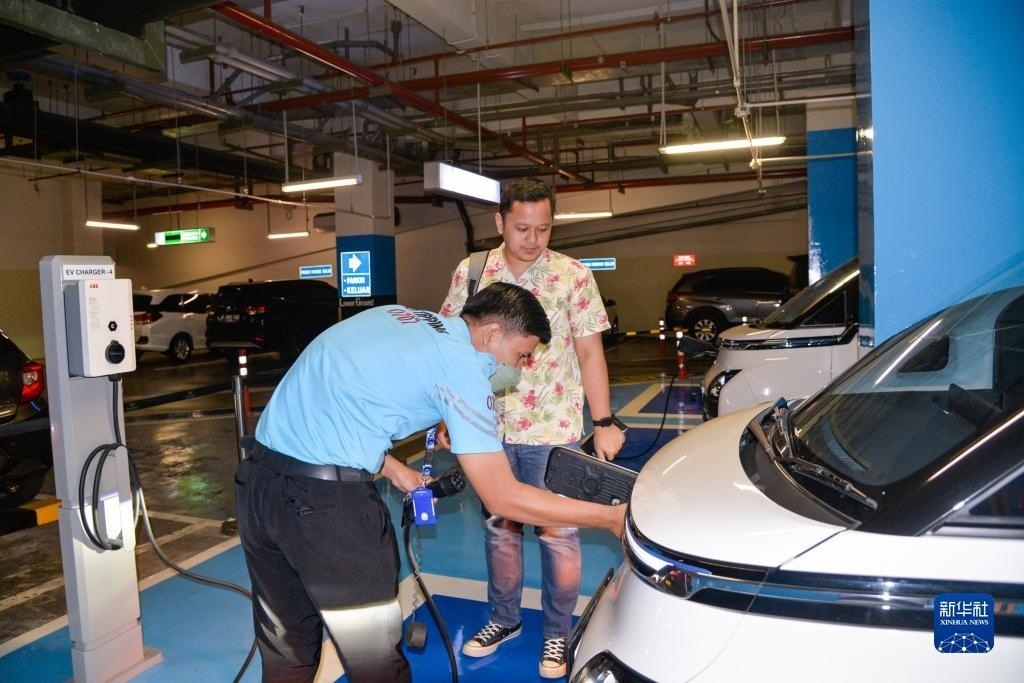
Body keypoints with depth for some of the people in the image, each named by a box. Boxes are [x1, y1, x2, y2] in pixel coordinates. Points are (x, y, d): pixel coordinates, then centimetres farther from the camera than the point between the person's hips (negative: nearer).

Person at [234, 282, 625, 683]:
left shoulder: (394, 318, 14)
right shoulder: (461, 369, -9)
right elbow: (504, 499, -10)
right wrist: (611, 518, -3)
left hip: (257, 479, 9)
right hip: (327, 499, -9)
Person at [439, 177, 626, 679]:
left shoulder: (573, 276, -6)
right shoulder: (470, 272, -1)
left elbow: (590, 353, -3)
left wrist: (604, 422, -5)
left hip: (553, 430, -2)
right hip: (490, 427, 2)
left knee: (558, 533, 8)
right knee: (499, 528, 16)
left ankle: (557, 634, 28)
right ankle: (503, 618, 37)